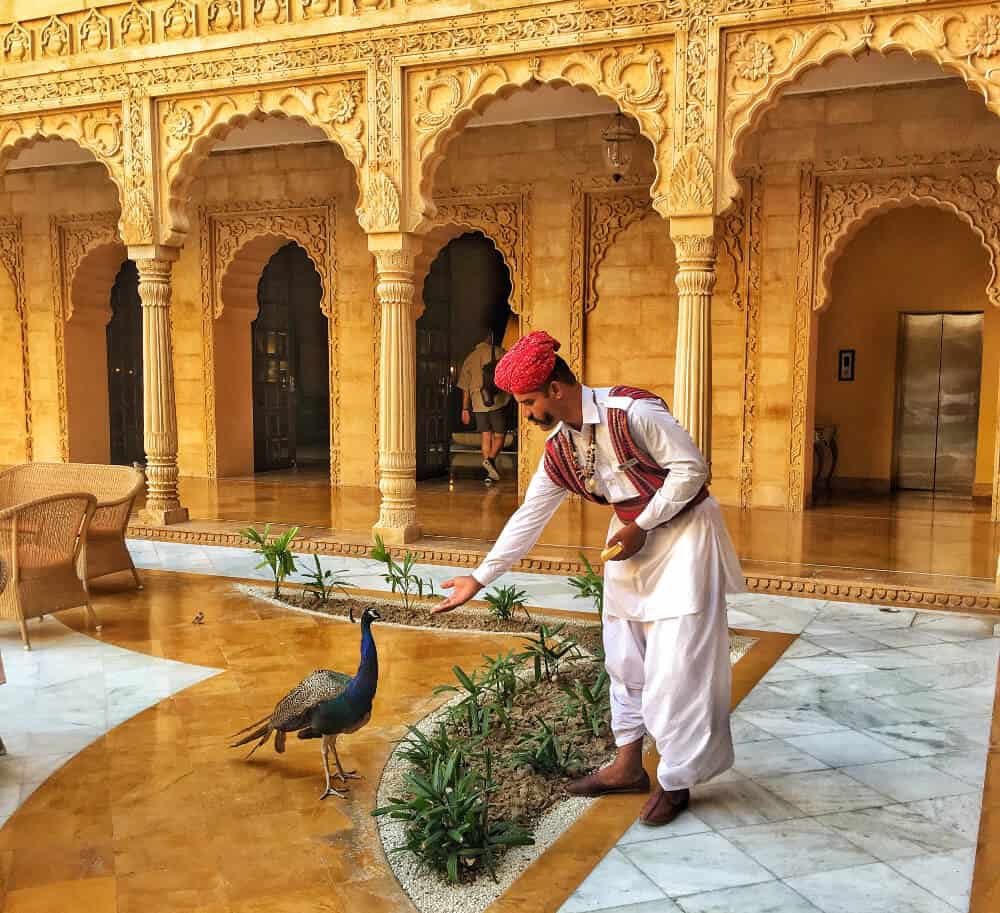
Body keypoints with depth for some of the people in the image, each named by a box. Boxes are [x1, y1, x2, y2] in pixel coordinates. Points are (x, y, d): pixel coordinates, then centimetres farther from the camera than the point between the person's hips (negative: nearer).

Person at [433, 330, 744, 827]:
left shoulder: (633, 411, -23)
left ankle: (675, 780, 9)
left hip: (681, 530, -7)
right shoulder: (559, 451, -1)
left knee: (675, 660, -5)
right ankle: (627, 766, 26)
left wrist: (641, 527, -19)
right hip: (632, 535, 8)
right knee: (624, 656, 12)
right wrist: (480, 578, 5)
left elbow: (691, 468, -20)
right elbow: (528, 519, 5)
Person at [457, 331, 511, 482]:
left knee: (486, 437, 8)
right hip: (498, 402, -3)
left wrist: (465, 409, 17)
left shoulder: (470, 358, 12)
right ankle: (490, 459, -23)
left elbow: (465, 387, 13)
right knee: (499, 436, 2)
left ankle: (490, 473, 5)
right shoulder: (499, 353, 0)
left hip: (478, 404, 3)